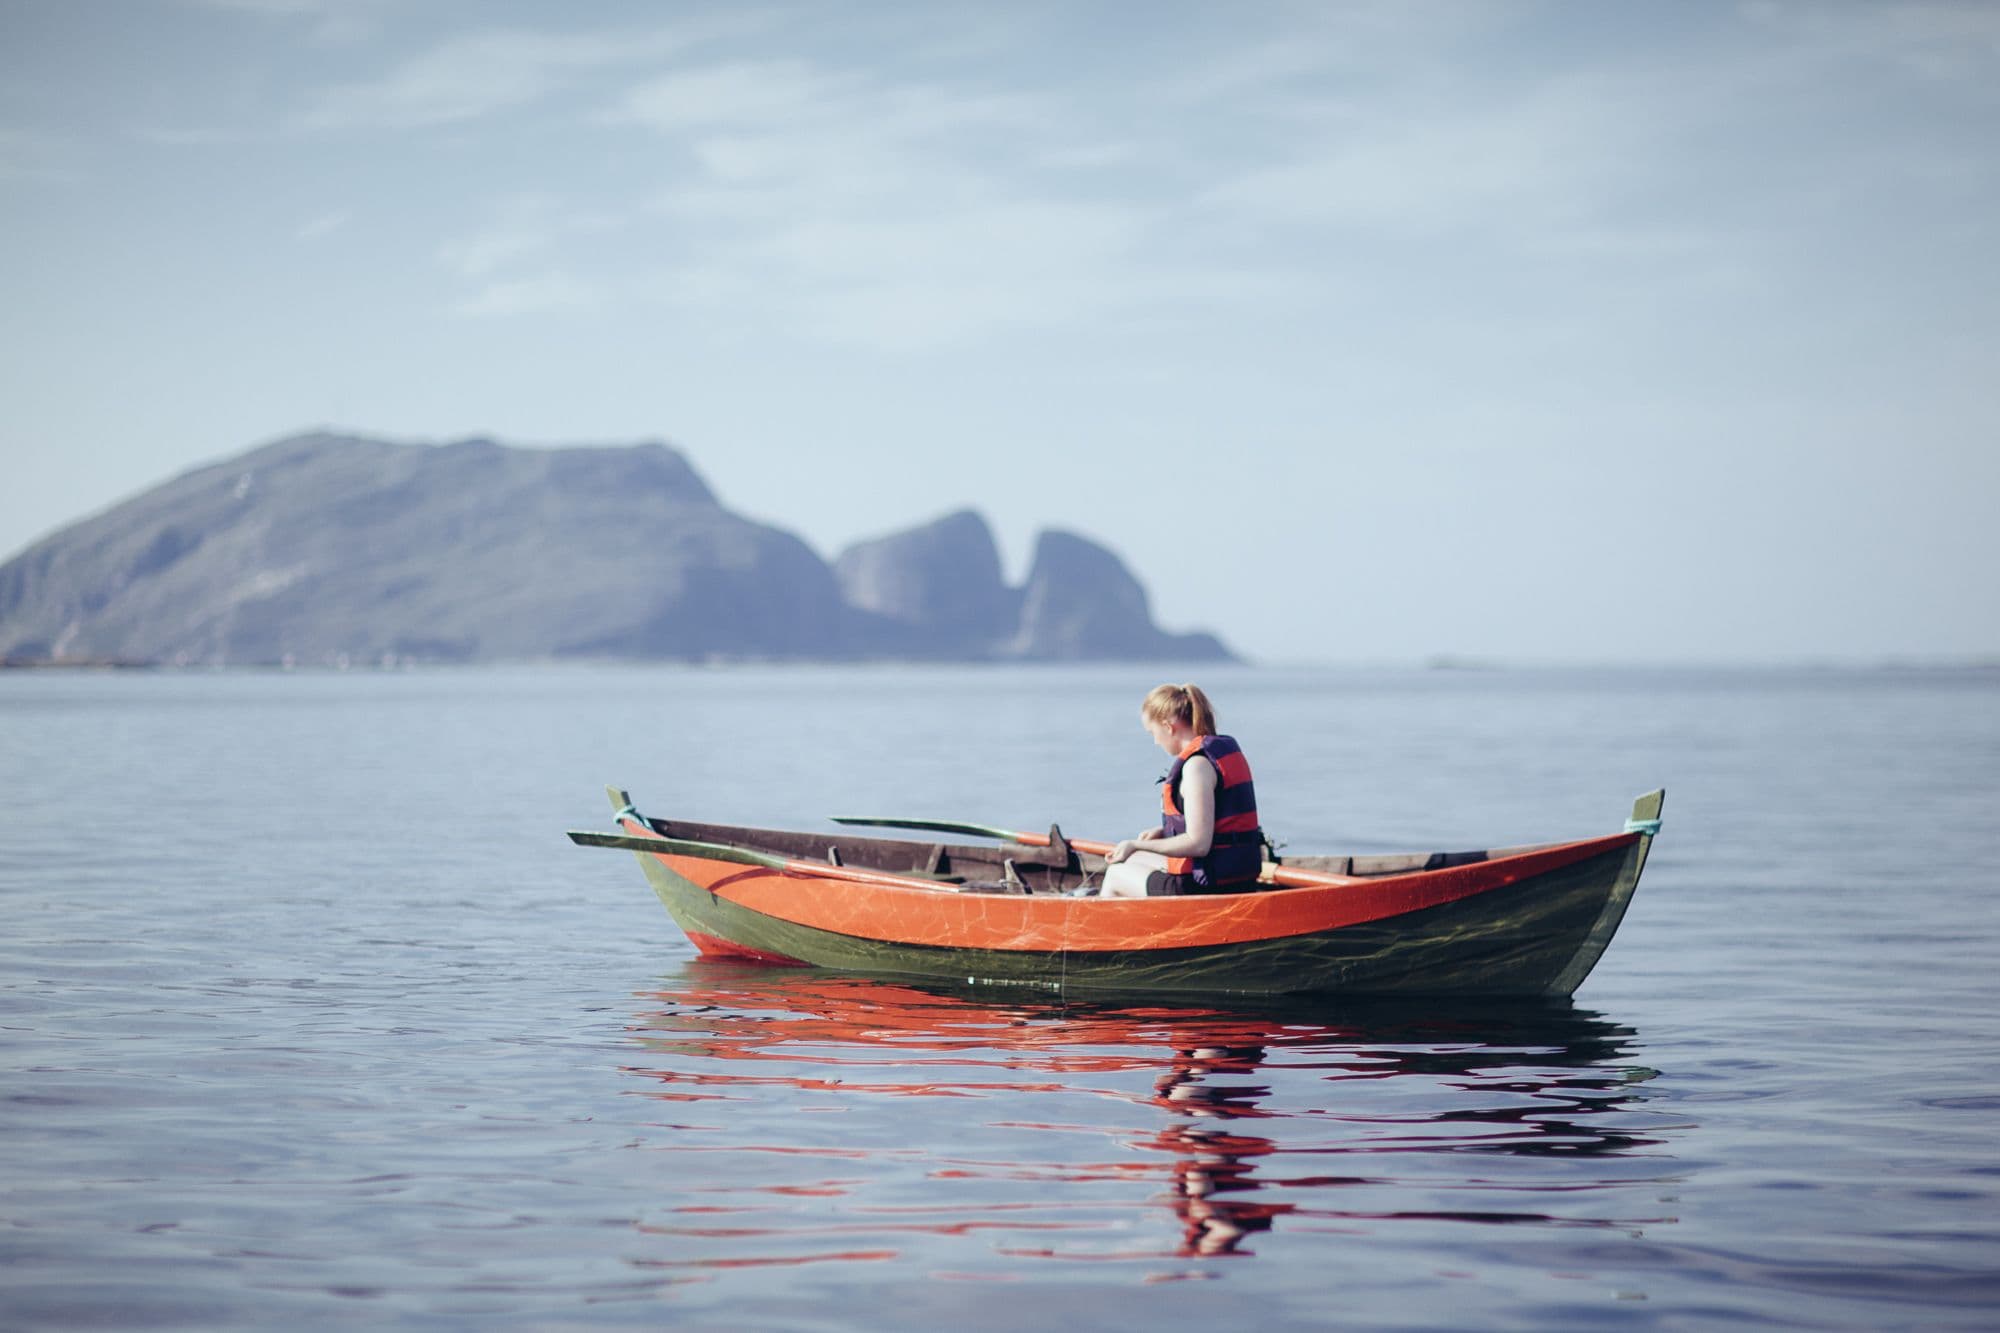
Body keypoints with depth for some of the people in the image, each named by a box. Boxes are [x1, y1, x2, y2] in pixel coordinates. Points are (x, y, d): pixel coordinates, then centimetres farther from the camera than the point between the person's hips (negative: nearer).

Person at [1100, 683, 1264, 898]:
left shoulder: (1196, 765, -20)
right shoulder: (1228, 748, 9)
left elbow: (1197, 844, -24)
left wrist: (1137, 845, -17)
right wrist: (1163, 832, 13)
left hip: (1208, 888, -9)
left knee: (1116, 875, 13)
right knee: (1133, 861, 27)